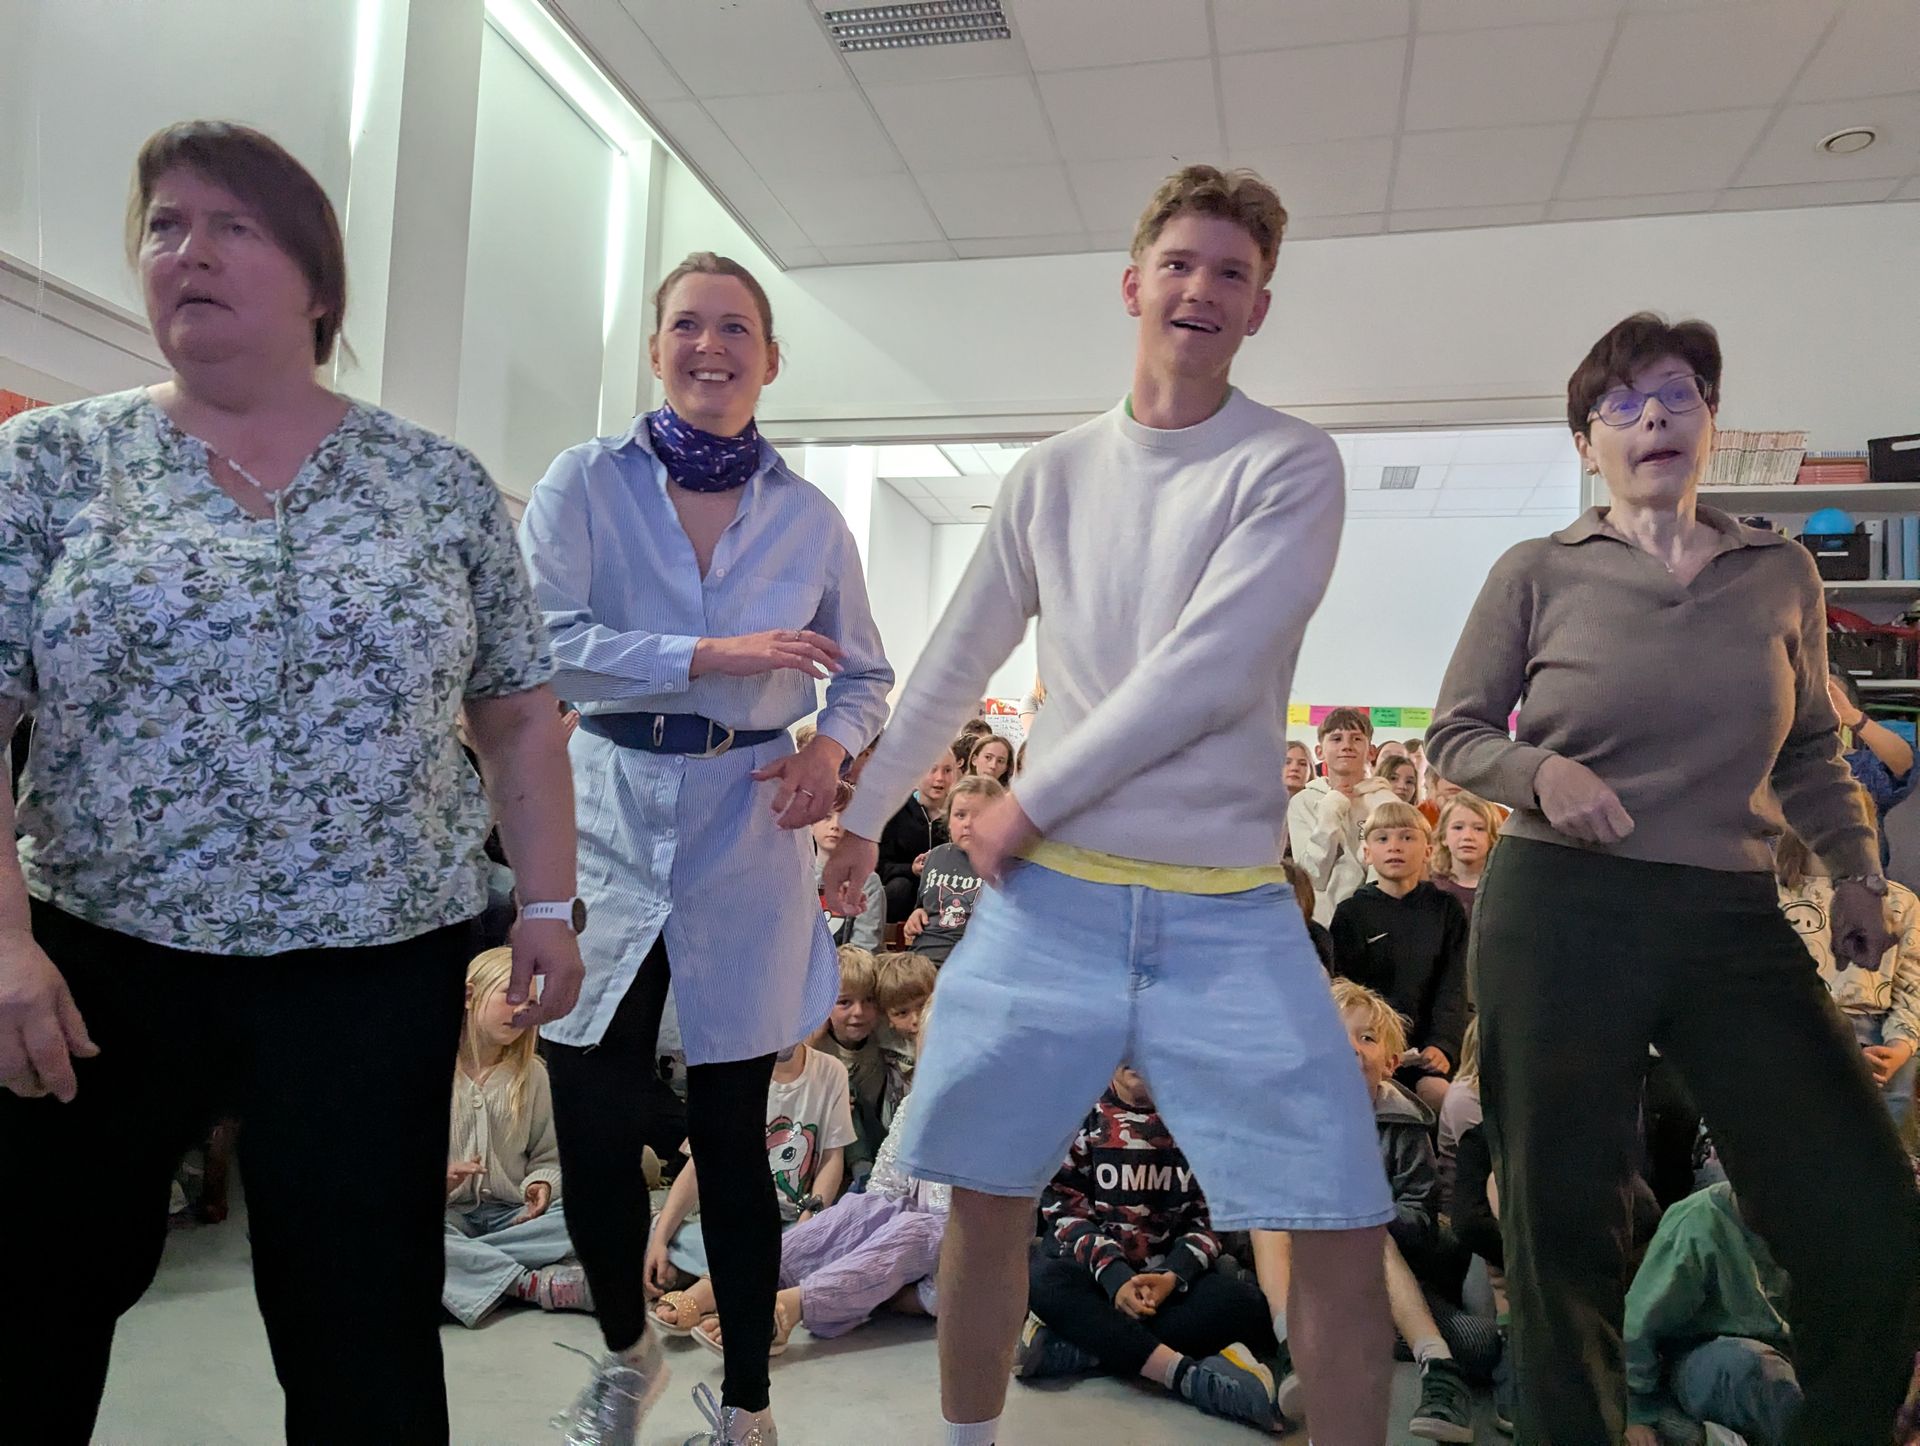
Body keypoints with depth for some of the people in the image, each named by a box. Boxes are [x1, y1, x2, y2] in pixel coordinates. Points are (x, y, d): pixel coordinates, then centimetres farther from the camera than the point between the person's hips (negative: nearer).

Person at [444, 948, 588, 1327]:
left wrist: (541, 1184, -9)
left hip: (510, 1214, 3)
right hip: (443, 1213, -2)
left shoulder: (532, 1074, 10)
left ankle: (465, 1268, -25)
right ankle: (532, 1283, -34)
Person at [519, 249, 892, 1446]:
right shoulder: (587, 483, 2)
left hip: (748, 828, 0)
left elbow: (866, 675, 13)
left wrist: (832, 746, -8)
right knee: (595, 1132, 6)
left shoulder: (809, 516, 6)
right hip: (608, 821, 0)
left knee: (732, 1136, 6)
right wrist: (714, 654, -18)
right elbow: (543, 641, -11)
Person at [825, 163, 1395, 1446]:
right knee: (987, 1199, 12)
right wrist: (865, 816, 18)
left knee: (1344, 1228, -2)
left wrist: (1029, 801, -10)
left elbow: (1207, 676, -15)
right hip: (1048, 897, 3)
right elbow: (952, 670, 13)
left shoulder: (1294, 465, -4)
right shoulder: (1051, 475, 7)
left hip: (1231, 911, -2)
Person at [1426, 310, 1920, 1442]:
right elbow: (1456, 734, 4)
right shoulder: (1538, 574, 2)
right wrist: (1542, 771, -15)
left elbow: (1812, 750, 18)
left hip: (1734, 922, 3)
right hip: (1559, 914, -2)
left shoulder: (1782, 573, 10)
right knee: (1564, 1222, 6)